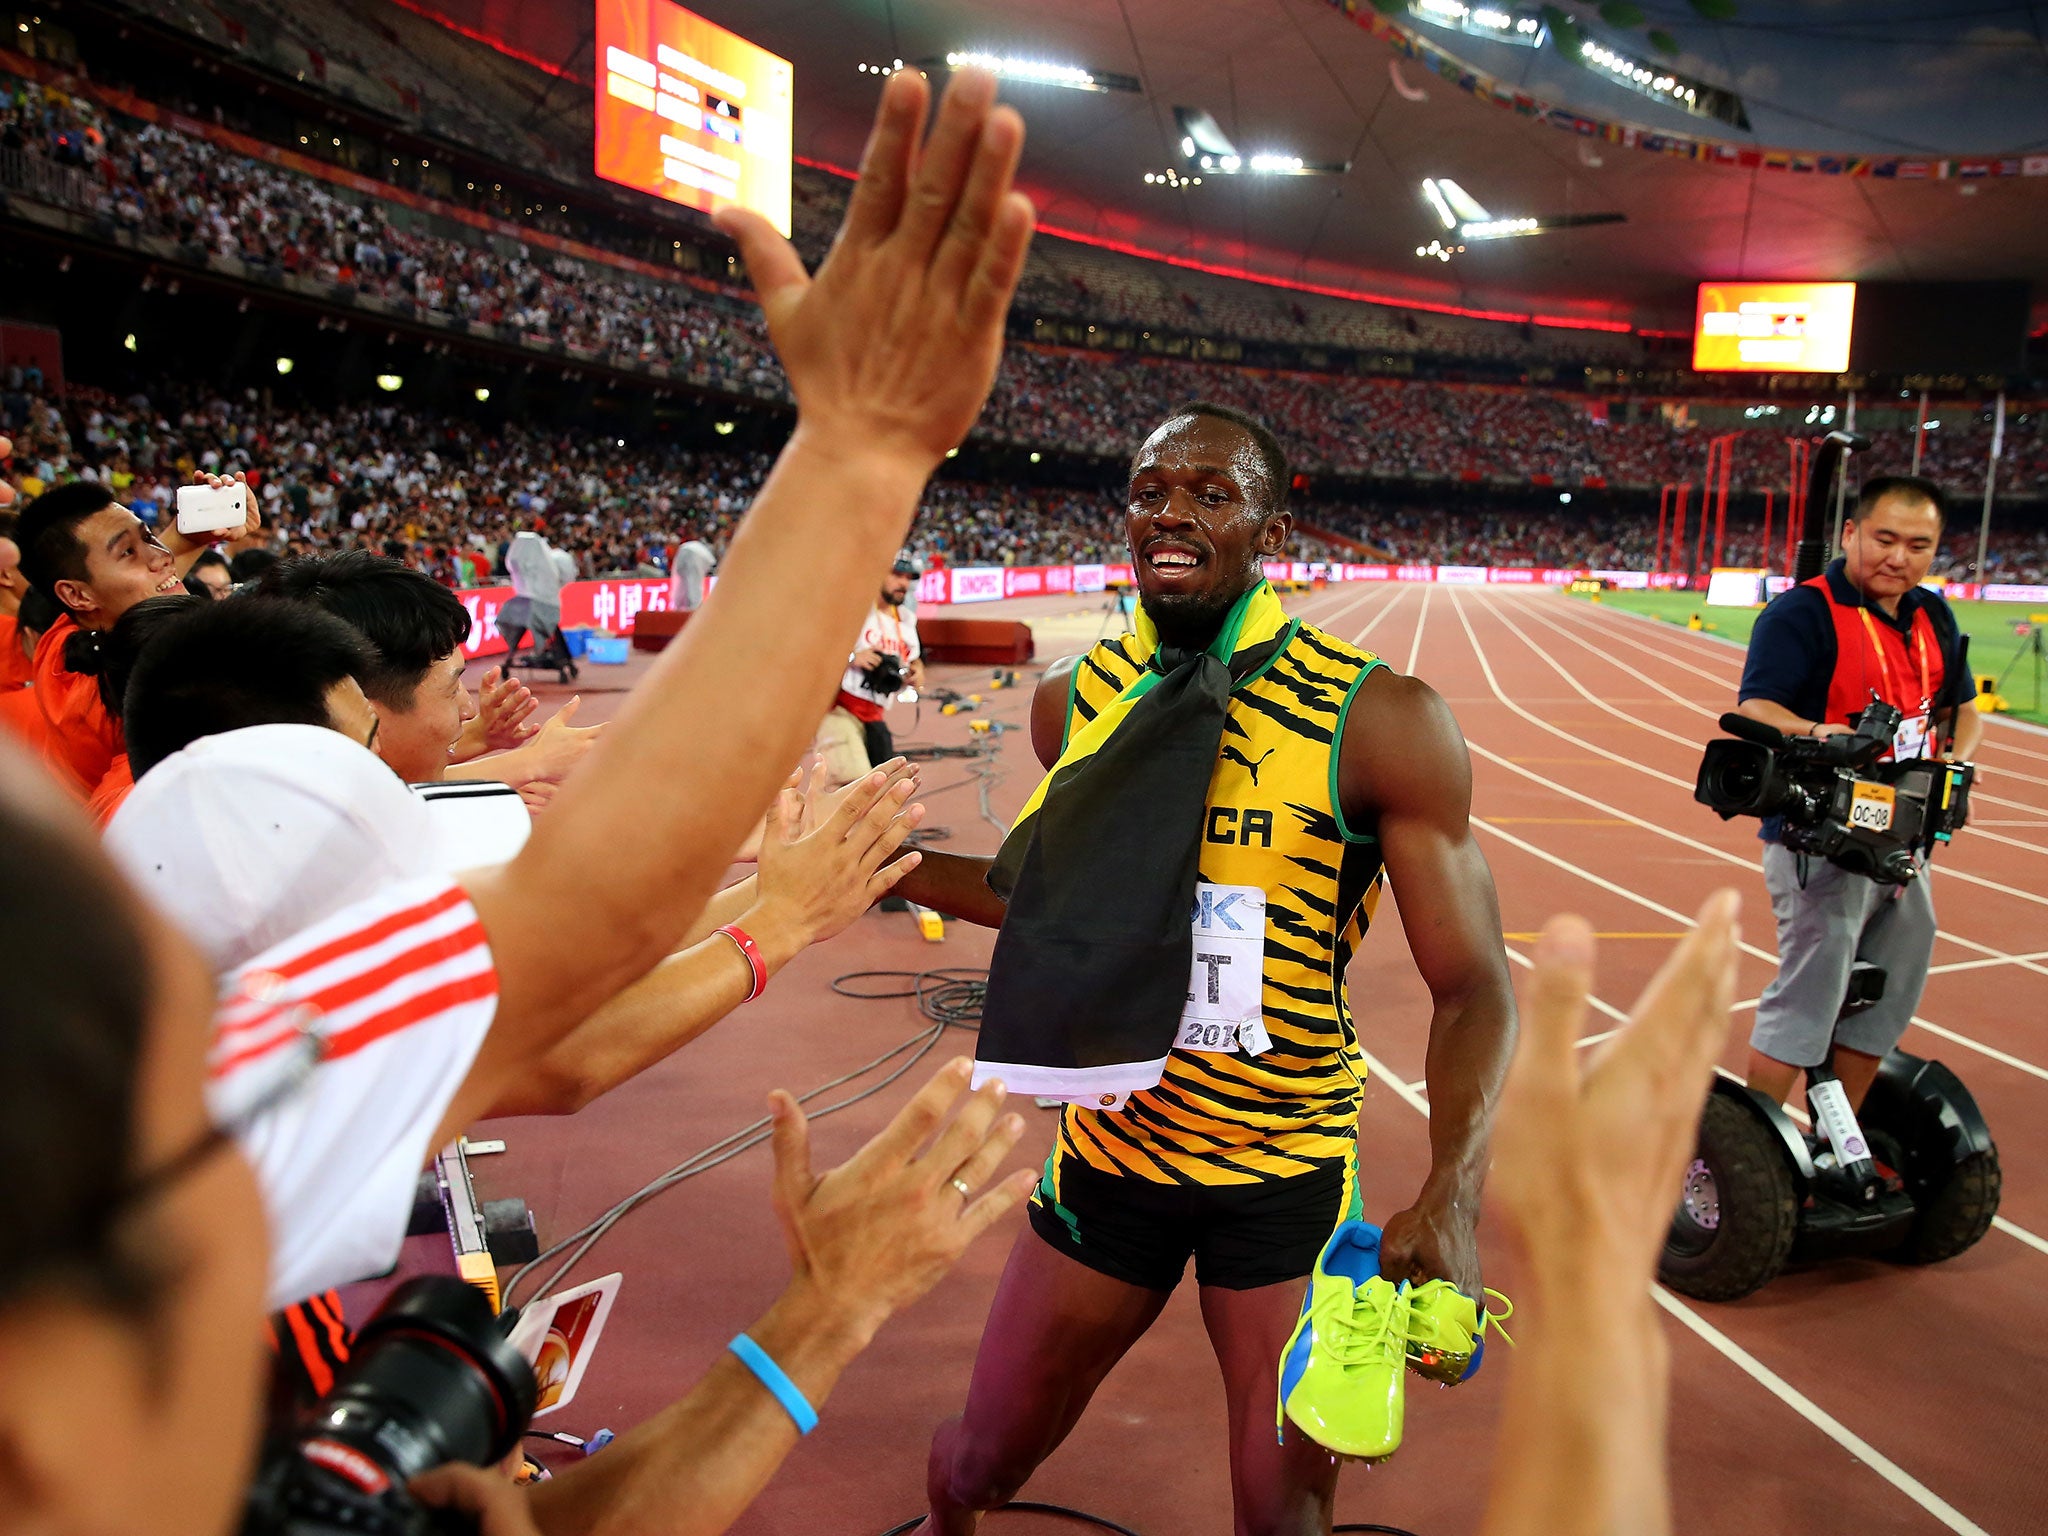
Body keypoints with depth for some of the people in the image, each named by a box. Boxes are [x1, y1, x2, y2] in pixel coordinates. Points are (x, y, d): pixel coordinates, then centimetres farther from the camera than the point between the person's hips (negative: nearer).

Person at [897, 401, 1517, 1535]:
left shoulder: (1381, 721, -15)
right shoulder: (1075, 699, -2)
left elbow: (1471, 984, -14)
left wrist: (1452, 1195, -28)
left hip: (1288, 1174, -3)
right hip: (1109, 1148, 3)